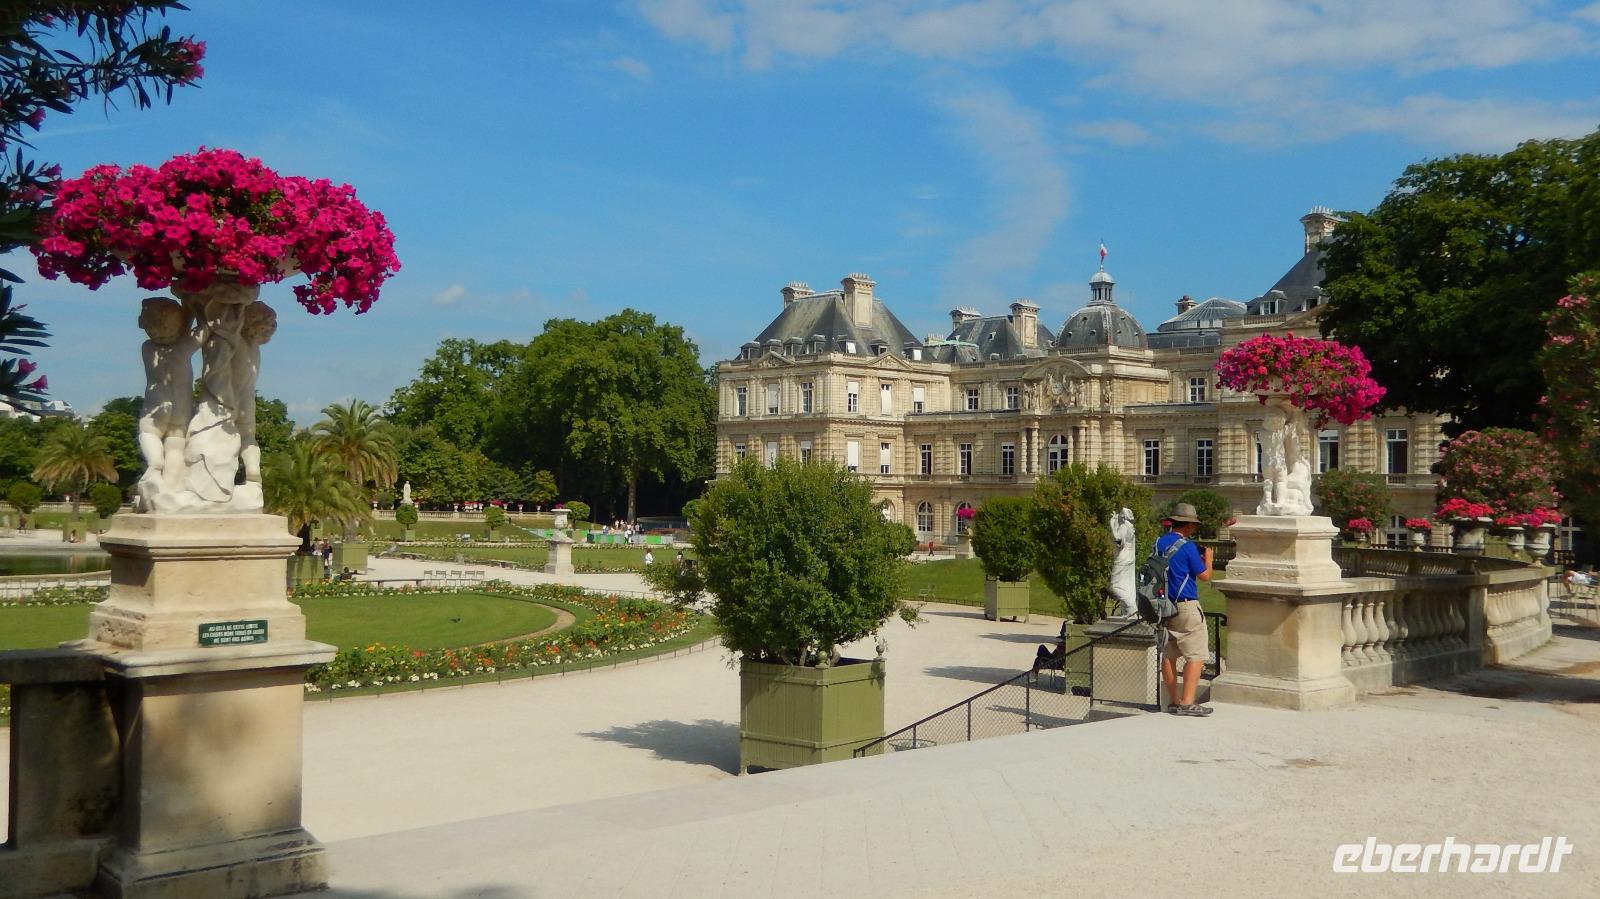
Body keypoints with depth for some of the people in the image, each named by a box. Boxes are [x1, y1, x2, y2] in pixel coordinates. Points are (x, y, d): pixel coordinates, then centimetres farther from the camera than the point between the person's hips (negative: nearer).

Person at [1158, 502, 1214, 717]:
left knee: (1168, 655, 11)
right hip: (1186, 606, -8)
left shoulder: (1159, 543, 8)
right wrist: (1208, 559, 11)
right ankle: (1187, 703, -11)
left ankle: (1173, 701, 16)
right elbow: (1204, 576, -7)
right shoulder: (1187, 546, -13)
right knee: (1196, 656, -4)